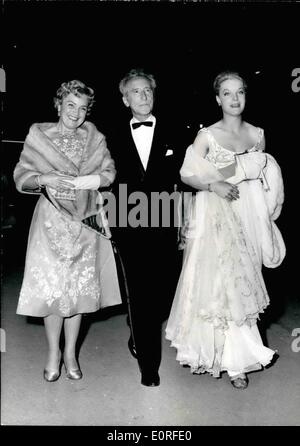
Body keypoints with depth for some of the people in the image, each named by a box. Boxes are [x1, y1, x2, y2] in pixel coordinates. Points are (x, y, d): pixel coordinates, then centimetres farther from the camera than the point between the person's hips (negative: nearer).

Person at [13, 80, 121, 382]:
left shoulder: (93, 137, 7)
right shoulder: (38, 135, 1)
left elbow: (109, 171, 5)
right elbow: (21, 176, 0)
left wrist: (92, 180, -15)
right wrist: (45, 179, -18)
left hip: (85, 221, 2)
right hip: (52, 219, -2)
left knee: (80, 286, 6)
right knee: (51, 286, 0)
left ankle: (70, 352, 22)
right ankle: (53, 354, 19)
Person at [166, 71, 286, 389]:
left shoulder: (257, 135, 7)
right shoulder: (207, 135, -3)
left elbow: (266, 178, 16)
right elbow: (186, 174, -3)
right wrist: (214, 186, -18)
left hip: (248, 220, 3)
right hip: (215, 219, -3)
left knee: (241, 283, 6)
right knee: (215, 282, 0)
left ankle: (237, 358, 18)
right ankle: (207, 350, 19)